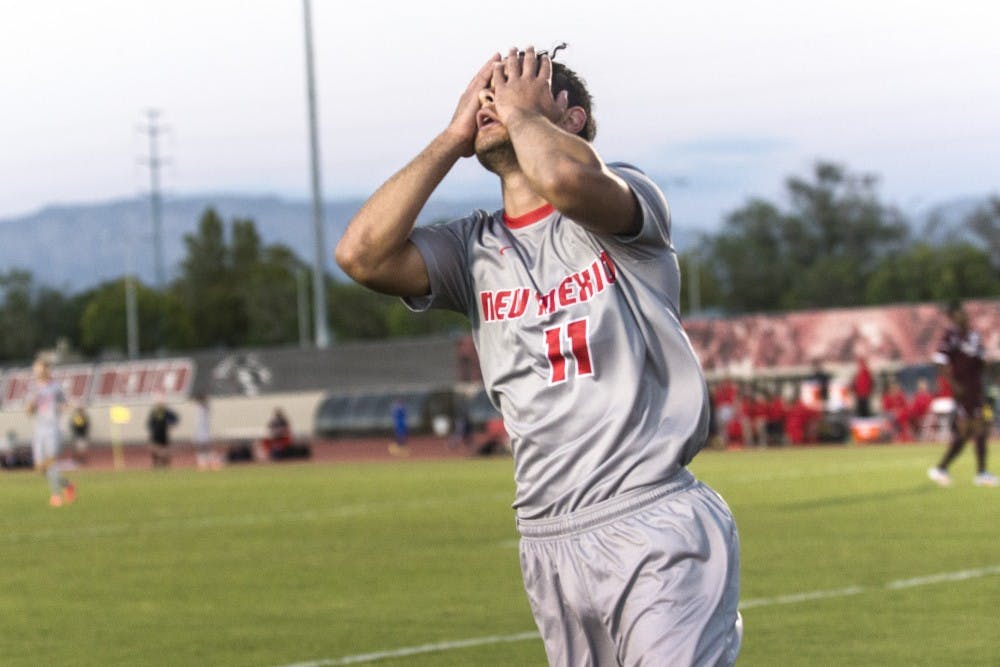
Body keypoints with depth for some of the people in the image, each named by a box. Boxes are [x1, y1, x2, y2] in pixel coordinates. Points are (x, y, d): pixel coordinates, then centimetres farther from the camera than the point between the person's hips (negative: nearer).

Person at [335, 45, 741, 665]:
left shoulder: (629, 198, -1)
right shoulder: (474, 248, 13)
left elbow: (566, 179, -25)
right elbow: (362, 253, -4)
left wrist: (520, 112, -3)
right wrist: (453, 137, 3)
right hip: (549, 541, 5)